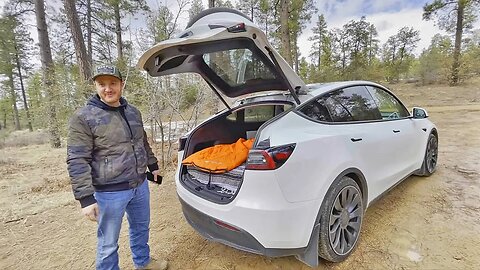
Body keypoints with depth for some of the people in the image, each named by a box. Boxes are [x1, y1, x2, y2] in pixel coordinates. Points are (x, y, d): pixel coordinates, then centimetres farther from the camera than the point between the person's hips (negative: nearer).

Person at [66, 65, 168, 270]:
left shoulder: (133, 112, 6)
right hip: (110, 192, -6)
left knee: (141, 228, 24)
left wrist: (153, 166, 22)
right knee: (108, 243, 11)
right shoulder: (83, 117, -13)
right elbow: (77, 161, -15)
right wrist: (86, 198, -18)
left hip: (140, 185, 6)